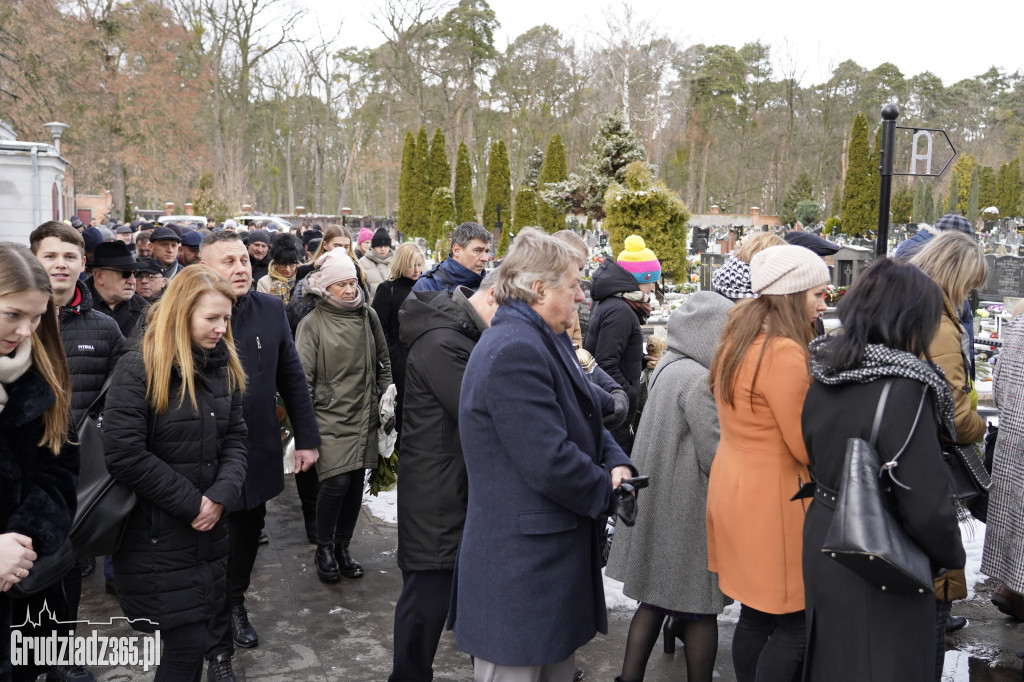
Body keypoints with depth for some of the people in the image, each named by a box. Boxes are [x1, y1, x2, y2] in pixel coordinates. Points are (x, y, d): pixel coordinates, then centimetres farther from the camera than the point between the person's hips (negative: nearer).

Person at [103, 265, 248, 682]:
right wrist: (191, 503, -15)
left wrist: (222, 495, -11)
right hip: (157, 537, -6)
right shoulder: (139, 368, -13)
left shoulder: (223, 367, 6)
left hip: (209, 530, 6)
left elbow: (235, 438, 6)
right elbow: (125, 456, -19)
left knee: (197, 632, 14)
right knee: (186, 643, -2)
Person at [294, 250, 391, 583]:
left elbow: (383, 362, 18)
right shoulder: (312, 323, -5)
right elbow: (303, 378, -5)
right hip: (330, 416, -4)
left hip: (364, 415, 4)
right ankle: (323, 549, 11)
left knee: (356, 482, 8)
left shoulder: (368, 316, 7)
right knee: (336, 483, -12)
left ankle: (342, 547, 26)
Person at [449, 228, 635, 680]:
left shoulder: (546, 342, 13)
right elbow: (551, 461, -27)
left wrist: (615, 463, -4)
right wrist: (608, 492, -10)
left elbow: (585, 422, 16)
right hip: (520, 570, -10)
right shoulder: (514, 351, -23)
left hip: (553, 556, 11)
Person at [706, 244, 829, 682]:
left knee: (756, 614, 18)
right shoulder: (784, 353, -20)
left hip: (735, 486, 9)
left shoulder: (737, 341, 8)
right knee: (795, 625, 3)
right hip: (773, 497, -9)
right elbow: (806, 447, -17)